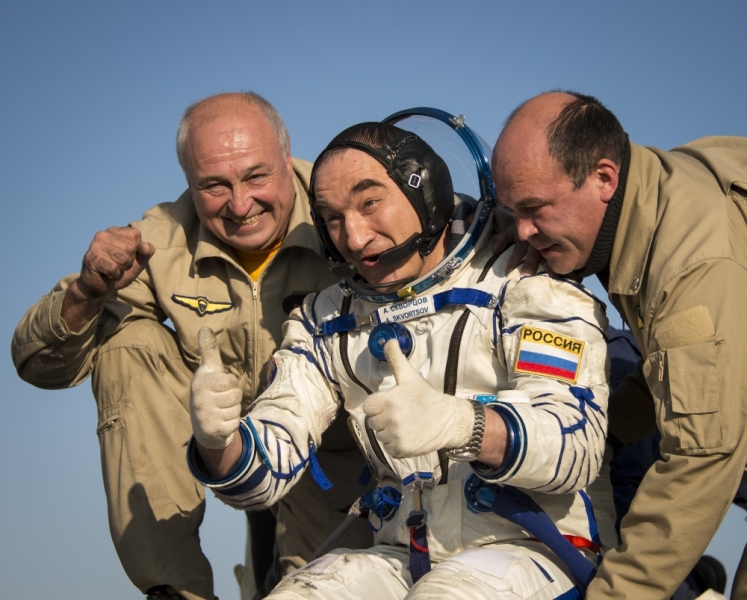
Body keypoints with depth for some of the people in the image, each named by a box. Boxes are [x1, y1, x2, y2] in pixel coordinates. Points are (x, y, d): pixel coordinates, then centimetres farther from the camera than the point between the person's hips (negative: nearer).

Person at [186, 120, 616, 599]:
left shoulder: (520, 284, -7)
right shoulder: (327, 321, 10)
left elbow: (578, 439, -20)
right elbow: (266, 469, 4)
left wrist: (460, 423, -40)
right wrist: (218, 443, -21)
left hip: (535, 546, -4)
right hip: (403, 555, 5)